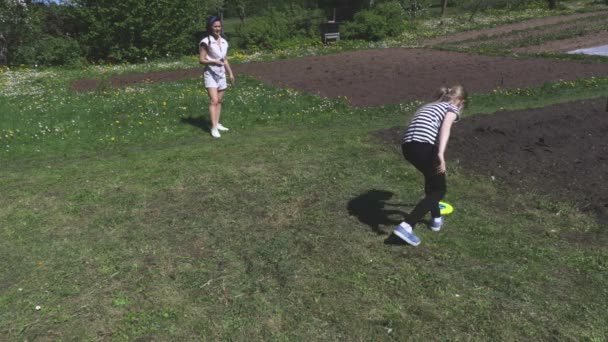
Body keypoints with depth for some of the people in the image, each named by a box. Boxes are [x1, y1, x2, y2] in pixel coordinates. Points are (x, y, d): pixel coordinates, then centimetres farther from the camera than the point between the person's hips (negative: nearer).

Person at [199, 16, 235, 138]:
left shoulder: (224, 42, 11)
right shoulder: (206, 42, -9)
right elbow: (201, 60, -10)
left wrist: (230, 73, 17)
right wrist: (214, 61, -24)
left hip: (221, 74, 7)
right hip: (210, 73, -7)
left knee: (219, 100, 10)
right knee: (213, 100, -16)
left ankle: (217, 123, 21)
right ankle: (214, 128, -19)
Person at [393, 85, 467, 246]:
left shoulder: (429, 106, 37)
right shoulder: (453, 108, 15)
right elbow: (445, 126, -9)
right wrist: (441, 153, -22)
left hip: (407, 145, 7)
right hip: (424, 145, -7)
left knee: (431, 177, 32)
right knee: (439, 190, 8)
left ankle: (436, 219, 39)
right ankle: (406, 226, -8)